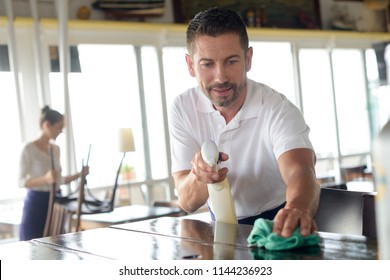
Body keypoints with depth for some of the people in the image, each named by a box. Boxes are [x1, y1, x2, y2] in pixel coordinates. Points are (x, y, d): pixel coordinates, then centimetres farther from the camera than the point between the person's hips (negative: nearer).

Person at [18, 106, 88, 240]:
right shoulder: (28, 148, -10)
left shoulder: (56, 149, 11)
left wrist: (79, 175, 4)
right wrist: (45, 179, -30)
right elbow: (21, 182, -14)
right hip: (36, 203, -7)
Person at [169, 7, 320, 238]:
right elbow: (186, 203, -11)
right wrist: (199, 176, -33)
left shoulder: (279, 110, -16)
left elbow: (300, 172, -34)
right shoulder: (183, 109, -7)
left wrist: (297, 209, -57)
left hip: (278, 227, -2)